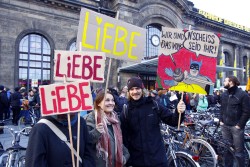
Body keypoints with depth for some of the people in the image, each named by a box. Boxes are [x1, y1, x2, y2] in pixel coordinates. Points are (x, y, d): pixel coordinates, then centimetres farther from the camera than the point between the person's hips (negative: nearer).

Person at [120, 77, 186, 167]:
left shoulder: (154, 106, -4)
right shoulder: (126, 112, -4)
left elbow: (172, 121, -2)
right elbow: (124, 138, -3)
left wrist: (179, 112, -22)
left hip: (157, 158, 0)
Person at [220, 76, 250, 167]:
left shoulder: (242, 94, -7)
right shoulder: (224, 95, 12)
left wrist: (240, 124, -11)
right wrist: (221, 120, 9)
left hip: (236, 126, -5)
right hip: (225, 126, 6)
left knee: (238, 150, 2)